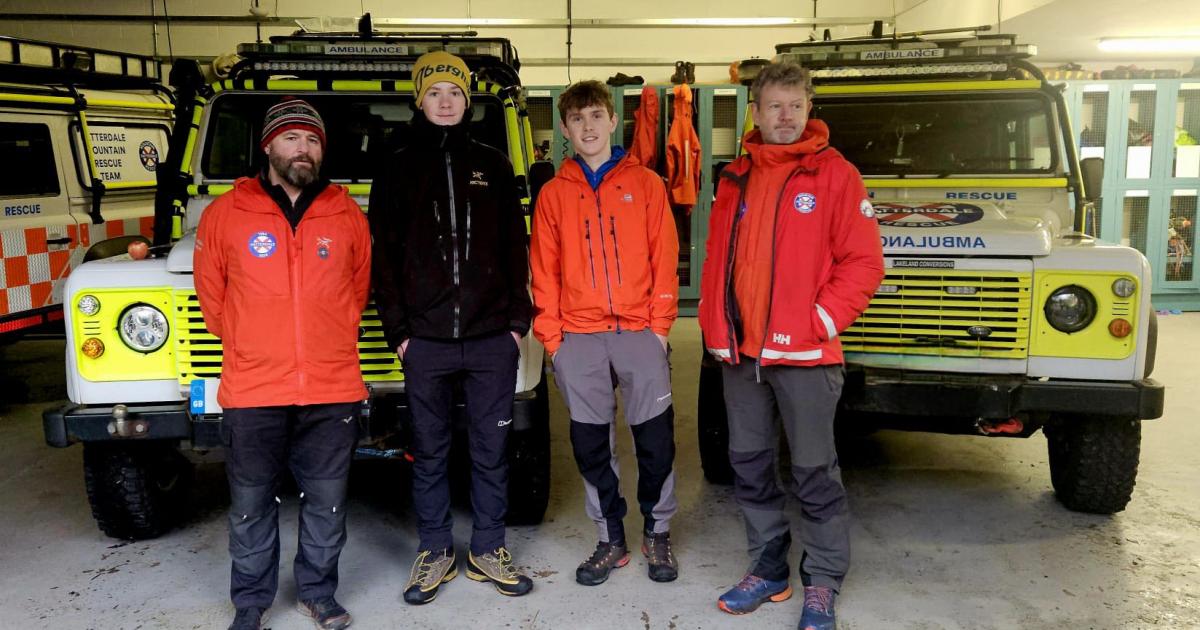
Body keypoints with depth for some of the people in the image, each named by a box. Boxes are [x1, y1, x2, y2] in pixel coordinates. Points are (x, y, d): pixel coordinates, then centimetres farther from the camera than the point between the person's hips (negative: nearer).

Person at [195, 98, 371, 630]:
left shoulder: (347, 215, 4)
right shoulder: (225, 214, 0)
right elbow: (211, 295, 10)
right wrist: (247, 345, 13)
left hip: (333, 391, 1)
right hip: (251, 392, -1)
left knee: (327, 503, 12)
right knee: (250, 506, 12)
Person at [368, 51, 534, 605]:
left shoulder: (493, 167, 9)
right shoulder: (397, 172, 6)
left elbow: (515, 249, 8)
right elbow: (384, 258, 4)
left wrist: (518, 320, 0)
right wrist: (397, 330, -3)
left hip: (492, 337, 1)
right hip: (426, 341, 0)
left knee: (491, 450, 8)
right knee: (429, 452, 9)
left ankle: (489, 550, 23)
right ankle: (434, 552, 23)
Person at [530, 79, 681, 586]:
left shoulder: (645, 184, 6)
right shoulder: (553, 193, 9)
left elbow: (665, 259, 3)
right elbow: (544, 270, 6)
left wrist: (660, 324, -4)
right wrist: (550, 335, -1)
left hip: (639, 331, -1)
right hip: (578, 337, 2)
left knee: (656, 438, 0)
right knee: (590, 445, 6)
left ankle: (658, 533, 21)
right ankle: (611, 540, 22)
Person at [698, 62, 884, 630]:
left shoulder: (834, 174, -3)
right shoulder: (735, 179, 11)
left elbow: (864, 262, -7)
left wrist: (820, 322, -14)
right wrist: (716, 329, 6)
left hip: (805, 353, -5)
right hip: (739, 351, 5)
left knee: (814, 472, 4)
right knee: (748, 465, 13)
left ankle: (822, 584, 21)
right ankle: (767, 569, 29)